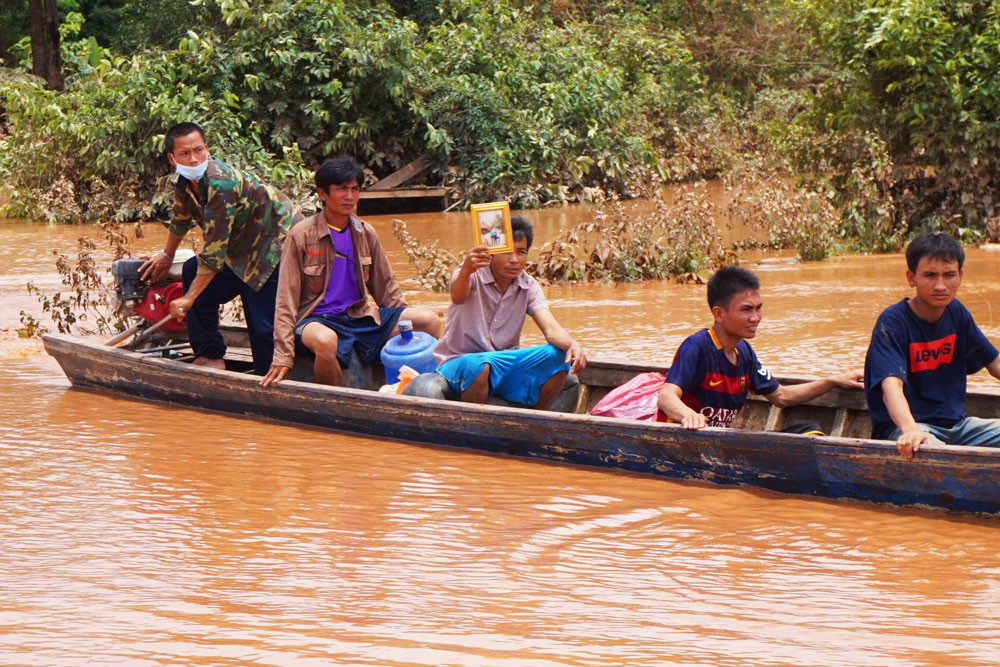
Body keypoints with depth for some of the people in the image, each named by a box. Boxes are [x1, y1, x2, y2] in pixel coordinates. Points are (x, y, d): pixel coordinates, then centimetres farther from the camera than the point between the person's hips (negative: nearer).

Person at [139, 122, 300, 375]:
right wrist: (167, 255, 38)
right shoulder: (184, 182, -3)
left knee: (263, 324, -14)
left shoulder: (220, 183, -31)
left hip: (278, 242, -10)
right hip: (243, 245, 10)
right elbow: (180, 218, 22)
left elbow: (215, 248, -30)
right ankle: (210, 356, 10)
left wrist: (189, 298, -26)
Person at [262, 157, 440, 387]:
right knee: (325, 340, -42)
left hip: (359, 317, 5)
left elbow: (386, 288, 20)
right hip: (317, 319, -5)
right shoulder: (302, 235, -5)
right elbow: (287, 299, -7)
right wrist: (282, 357, -13)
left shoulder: (366, 234, 10)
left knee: (429, 319, -13)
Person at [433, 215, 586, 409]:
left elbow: (550, 328, -11)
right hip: (459, 363, -5)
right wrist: (466, 270, -59)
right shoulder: (472, 274, -12)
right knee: (478, 364, -39)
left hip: (503, 366, 5)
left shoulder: (529, 287, 2)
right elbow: (458, 298, -36)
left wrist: (572, 344, -34)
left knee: (557, 355, -17)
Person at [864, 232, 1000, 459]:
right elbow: (891, 386, -29)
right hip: (900, 426, -8)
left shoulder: (956, 312, 9)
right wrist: (910, 429, -48)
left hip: (954, 422, 8)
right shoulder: (892, 322, -14)